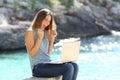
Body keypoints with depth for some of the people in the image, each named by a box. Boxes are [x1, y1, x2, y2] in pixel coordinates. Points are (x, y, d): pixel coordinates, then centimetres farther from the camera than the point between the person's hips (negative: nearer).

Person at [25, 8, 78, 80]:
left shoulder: (46, 33, 18)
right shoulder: (30, 32, -4)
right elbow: (32, 54, -11)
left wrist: (51, 40, 5)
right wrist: (40, 38, -14)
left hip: (48, 64, 8)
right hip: (38, 67, -7)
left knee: (74, 66, -16)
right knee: (68, 67, -25)